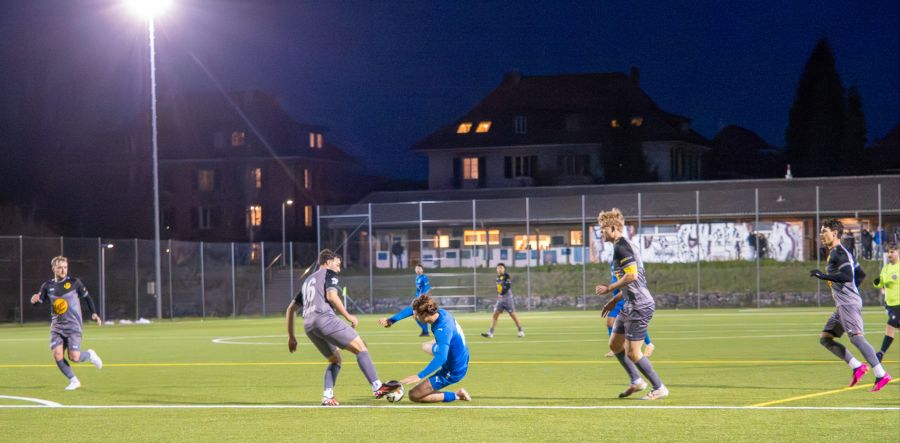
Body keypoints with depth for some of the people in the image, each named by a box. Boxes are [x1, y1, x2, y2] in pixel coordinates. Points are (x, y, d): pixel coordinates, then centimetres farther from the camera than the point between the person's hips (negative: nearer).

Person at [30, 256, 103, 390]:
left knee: (74, 357, -14)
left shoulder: (74, 283, -2)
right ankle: (73, 381, 2)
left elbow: (87, 297, 9)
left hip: (73, 325, -3)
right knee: (56, 353, -14)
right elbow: (40, 301, 9)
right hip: (56, 326, 3)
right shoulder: (48, 286, 4)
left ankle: (90, 355, 22)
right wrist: (34, 300, -15)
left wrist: (93, 313, 1)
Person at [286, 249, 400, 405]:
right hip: (325, 318, -8)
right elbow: (331, 296, -11)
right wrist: (348, 316, -6)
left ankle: (327, 397, 2)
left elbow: (291, 309, 29)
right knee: (360, 347, -7)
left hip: (308, 326, 8)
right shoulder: (329, 274, 9)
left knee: (336, 360, 21)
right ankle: (377, 387, -18)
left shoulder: (307, 281, 31)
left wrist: (291, 337, 30)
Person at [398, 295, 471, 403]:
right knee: (425, 346, 35)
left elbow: (441, 358, -44)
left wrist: (420, 376, -47)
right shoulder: (441, 312, -9)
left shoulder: (442, 329, -35)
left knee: (414, 396, -8)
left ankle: (455, 396, -6)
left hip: (452, 373, -9)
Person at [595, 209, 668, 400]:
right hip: (630, 306, 11)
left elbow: (631, 276, -25)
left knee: (632, 352, -6)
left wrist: (609, 289, -15)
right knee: (615, 344, 16)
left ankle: (659, 388, 3)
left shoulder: (621, 247, -15)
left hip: (639, 306, -11)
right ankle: (636, 381, 23)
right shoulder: (624, 246, 17)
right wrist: (614, 300, 23)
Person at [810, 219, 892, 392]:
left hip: (848, 303, -10)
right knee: (825, 338, 8)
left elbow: (847, 276, -24)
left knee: (856, 337, -17)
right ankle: (857, 366, 3)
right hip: (842, 304, 10)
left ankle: (881, 374, -21)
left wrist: (824, 276, -23)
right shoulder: (838, 252, 20)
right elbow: (861, 274, 26)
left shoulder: (838, 253, -11)